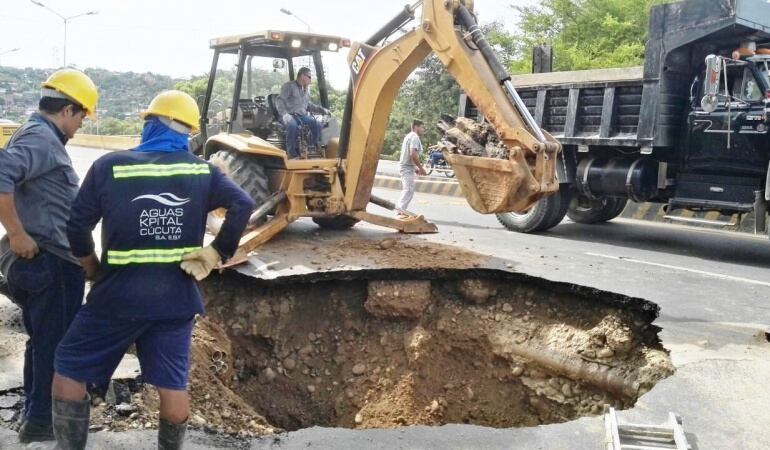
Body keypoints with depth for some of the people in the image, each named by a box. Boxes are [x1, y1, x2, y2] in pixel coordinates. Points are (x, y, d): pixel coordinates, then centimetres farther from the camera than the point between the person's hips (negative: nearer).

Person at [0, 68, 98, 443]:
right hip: (48, 260, -10)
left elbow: (30, 192, 20)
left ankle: (36, 410, 32)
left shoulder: (38, 135, 15)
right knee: (53, 341, 2)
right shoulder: (41, 138, -17)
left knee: (43, 339, 20)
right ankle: (40, 420, 14)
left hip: (41, 259, 10)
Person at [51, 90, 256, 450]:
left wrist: (91, 267, 14)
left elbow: (77, 223, -3)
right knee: (172, 382, 12)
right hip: (176, 296, 2)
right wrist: (217, 254, -3)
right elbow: (243, 205, -10)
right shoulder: (201, 172, 1)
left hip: (119, 293, -2)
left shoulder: (110, 165, -4)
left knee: (70, 367, 17)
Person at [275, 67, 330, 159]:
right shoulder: (289, 86, -2)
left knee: (317, 124, -18)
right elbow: (279, 100, -13)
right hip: (290, 115, -6)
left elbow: (309, 105, 31)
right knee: (292, 125, -39)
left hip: (302, 115, 6)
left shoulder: (305, 90, 22)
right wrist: (284, 113, -30)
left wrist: (322, 110, 19)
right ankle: (292, 154, -32)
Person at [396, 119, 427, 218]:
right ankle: (402, 211, -17)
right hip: (408, 167, -10)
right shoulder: (415, 137, -13)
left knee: (406, 189, 17)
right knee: (409, 190, -12)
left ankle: (399, 209, 22)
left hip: (406, 166, 10)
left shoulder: (409, 136, 19)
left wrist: (415, 168, 18)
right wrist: (421, 168, -16)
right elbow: (413, 154, -24)